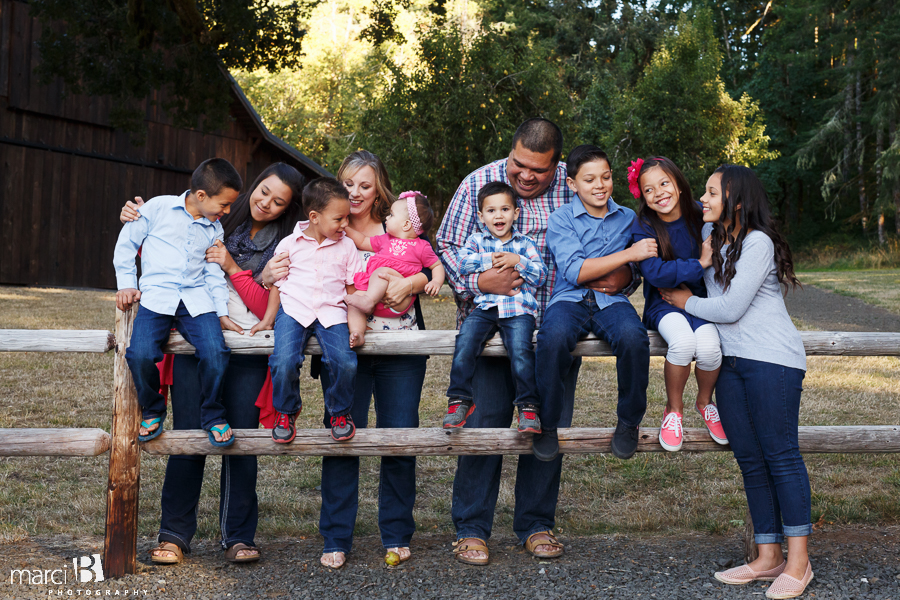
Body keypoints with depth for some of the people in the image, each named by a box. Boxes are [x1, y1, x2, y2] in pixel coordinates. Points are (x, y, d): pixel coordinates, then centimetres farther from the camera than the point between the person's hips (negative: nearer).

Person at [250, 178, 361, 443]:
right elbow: (277, 283, 11)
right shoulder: (290, 244, 4)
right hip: (293, 309, -1)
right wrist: (268, 319, 7)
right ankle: (285, 412, 6)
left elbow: (352, 287, 13)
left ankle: (340, 411, 7)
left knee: (346, 362, -23)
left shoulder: (346, 246, 8)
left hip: (331, 312, 1)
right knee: (284, 362, -25)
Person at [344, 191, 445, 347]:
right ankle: (357, 333, -33)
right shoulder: (385, 240, 27)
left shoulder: (421, 247, 10)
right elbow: (363, 242, 36)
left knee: (382, 271, -32)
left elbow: (437, 265, 15)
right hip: (373, 291, 6)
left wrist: (436, 281, -5)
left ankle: (368, 301, -45)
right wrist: (345, 228, 29)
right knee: (353, 303, -21)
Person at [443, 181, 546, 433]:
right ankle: (460, 399, -14)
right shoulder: (476, 240, 17)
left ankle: (528, 406, -16)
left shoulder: (525, 244, 17)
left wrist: (517, 261, -5)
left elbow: (540, 275, 7)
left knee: (520, 349, -26)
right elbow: (462, 262, -1)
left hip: (518, 309, -1)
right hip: (485, 306, 1)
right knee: (465, 339, -25)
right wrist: (489, 260, -7)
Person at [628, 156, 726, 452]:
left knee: (708, 346, -29)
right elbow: (655, 274, -20)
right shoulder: (643, 227, -8)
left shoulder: (700, 217, -1)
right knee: (683, 341, -34)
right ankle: (674, 410, -6)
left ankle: (705, 401, 6)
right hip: (663, 304, -2)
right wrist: (700, 264, -21)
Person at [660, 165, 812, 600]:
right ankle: (768, 558, 13)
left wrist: (686, 302, 0)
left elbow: (730, 308, -13)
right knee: (749, 460, 7)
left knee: (780, 455, -5)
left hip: (772, 360, -7)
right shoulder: (712, 240, 14)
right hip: (731, 361, 8)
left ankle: (798, 562, 0)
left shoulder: (757, 242, -9)